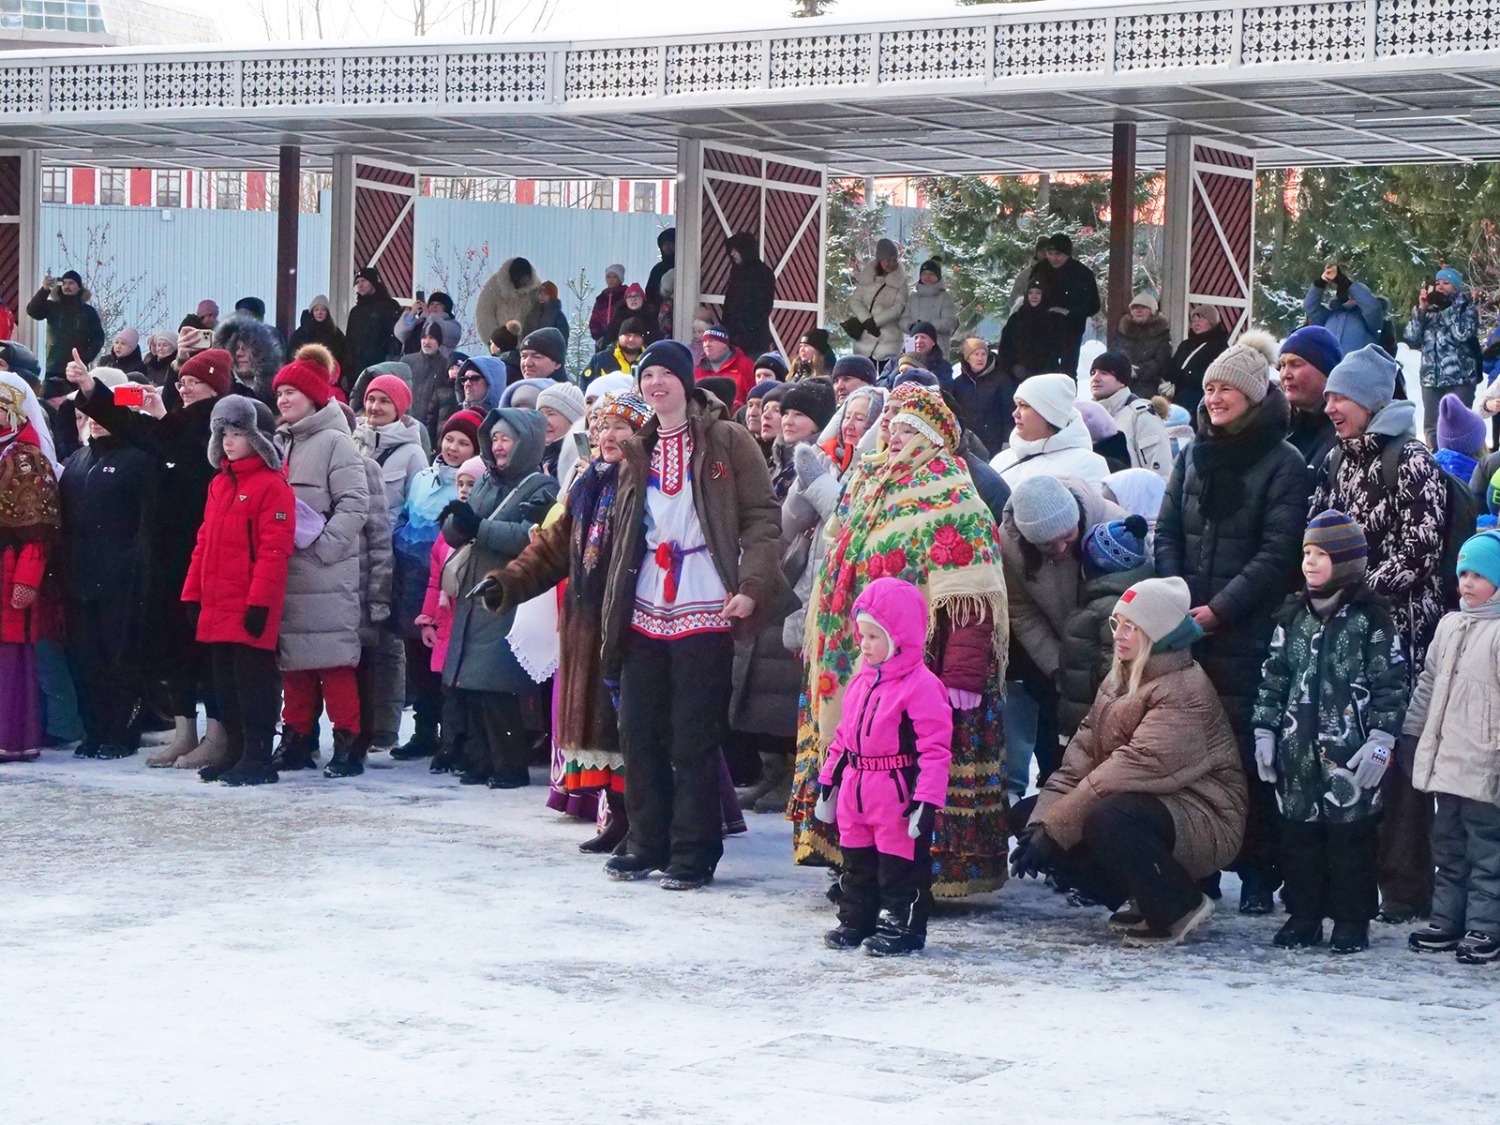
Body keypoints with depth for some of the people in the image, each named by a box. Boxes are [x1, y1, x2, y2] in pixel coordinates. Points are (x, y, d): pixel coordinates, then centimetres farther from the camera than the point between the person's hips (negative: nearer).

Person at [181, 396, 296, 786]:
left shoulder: (272, 487, -9)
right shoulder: (219, 483, 17)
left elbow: (274, 550, -15)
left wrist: (259, 601, -19)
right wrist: (193, 592, 14)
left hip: (250, 608, -8)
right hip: (216, 607, 8)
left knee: (253, 681, -5)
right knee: (225, 682, 13)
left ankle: (257, 759, 0)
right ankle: (235, 752, 21)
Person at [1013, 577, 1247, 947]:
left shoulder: (1185, 692, -19)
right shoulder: (1120, 680, 10)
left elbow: (1137, 767, -27)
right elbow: (1082, 752, 2)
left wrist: (1053, 828, -26)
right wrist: (1041, 820, -13)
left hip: (1201, 819, -9)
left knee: (1107, 821, -35)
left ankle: (1181, 907, -11)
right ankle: (1145, 902, 9)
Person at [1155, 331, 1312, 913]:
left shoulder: (1283, 464, -2)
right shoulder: (1193, 457, 16)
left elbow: (1277, 554, -8)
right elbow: (1167, 535, 14)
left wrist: (1219, 609, -13)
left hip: (1248, 635, -5)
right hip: (1188, 628, 5)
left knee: (1248, 749, -7)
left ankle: (1259, 871, 1)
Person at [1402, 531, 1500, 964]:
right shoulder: (1450, 626, 14)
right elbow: (1429, 683, 20)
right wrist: (1411, 733, 18)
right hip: (1445, 760, 8)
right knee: (1448, 844, 15)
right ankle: (1447, 919, 23)